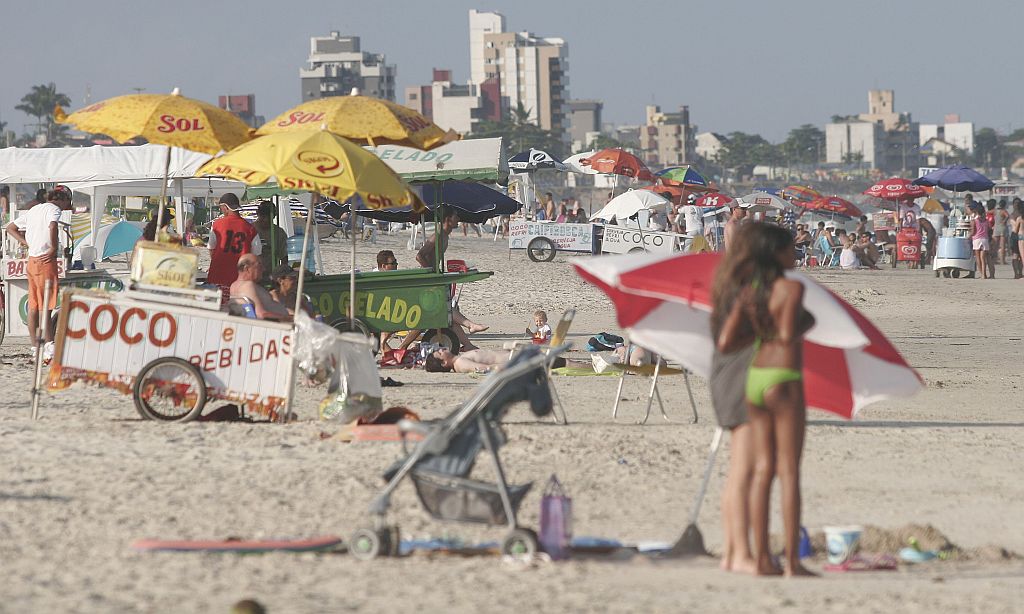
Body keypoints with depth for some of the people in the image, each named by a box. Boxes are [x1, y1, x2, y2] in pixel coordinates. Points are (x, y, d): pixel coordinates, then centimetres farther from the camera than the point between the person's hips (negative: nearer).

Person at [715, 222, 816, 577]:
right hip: (784, 382, -7)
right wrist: (806, 324, -2)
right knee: (789, 472, -4)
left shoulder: (747, 291, 7)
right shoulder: (791, 288, -12)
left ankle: (761, 558, 8)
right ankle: (793, 562, -6)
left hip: (755, 378, 7)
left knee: (763, 471, 10)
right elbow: (788, 336, -23)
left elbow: (725, 343, 4)